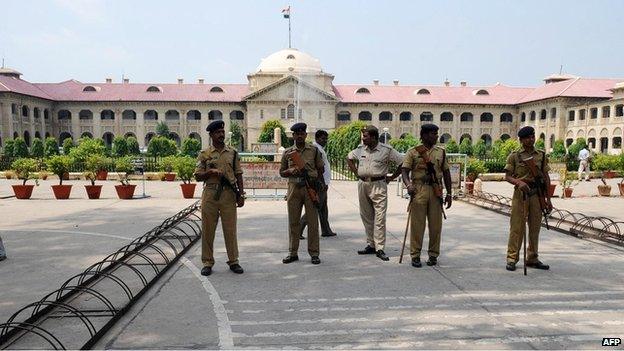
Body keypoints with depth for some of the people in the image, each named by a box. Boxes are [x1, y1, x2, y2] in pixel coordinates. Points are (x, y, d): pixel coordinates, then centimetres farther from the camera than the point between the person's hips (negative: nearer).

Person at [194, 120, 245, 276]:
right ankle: (207, 262, 15)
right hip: (210, 194, 0)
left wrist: (241, 194, 1)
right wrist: (211, 172, -13)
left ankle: (233, 261, 14)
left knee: (230, 229, 4)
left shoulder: (233, 153, 10)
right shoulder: (204, 154, 7)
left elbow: (239, 174, 9)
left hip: (229, 194, 0)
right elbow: (198, 176, 5)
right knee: (208, 229, 4)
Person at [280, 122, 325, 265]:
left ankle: (314, 253, 10)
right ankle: (293, 253, 17)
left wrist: (313, 177, -6)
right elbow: (281, 172, 12)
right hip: (294, 189, 1)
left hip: (310, 188, -1)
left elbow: (321, 169, 10)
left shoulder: (314, 150, 5)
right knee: (293, 222, 7)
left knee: (312, 222, 1)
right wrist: (290, 171, -8)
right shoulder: (287, 152, 8)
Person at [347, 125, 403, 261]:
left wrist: (391, 177, -1)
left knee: (379, 218, -7)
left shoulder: (387, 150, -6)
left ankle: (380, 248, -3)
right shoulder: (360, 149, 7)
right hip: (362, 185, 5)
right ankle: (370, 245, 21)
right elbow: (349, 158, 25)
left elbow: (402, 163, -1)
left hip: (378, 185, -5)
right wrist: (356, 172, 14)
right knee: (366, 217, 10)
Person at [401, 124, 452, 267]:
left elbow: (446, 173, 17)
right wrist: (408, 184, -23)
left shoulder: (441, 152, 14)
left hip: (436, 190, 3)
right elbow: (405, 171, -3)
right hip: (419, 189, -3)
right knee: (417, 223, -1)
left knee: (435, 224, 5)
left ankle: (433, 255, 17)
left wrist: (449, 193, 12)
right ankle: (415, 255, 8)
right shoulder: (413, 152, 4)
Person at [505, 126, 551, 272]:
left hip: (537, 194, 3)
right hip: (520, 194, -3)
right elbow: (507, 176, -2)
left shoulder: (541, 155, 11)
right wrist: (519, 182, -22)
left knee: (535, 227, 8)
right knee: (517, 227, -3)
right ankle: (512, 258, 3)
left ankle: (532, 259, 19)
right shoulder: (514, 156, 2)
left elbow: (546, 177, 13)